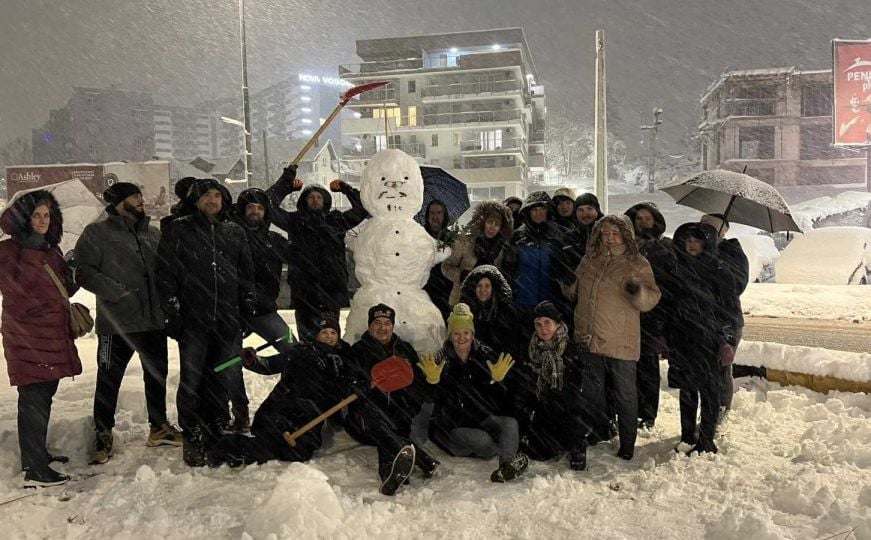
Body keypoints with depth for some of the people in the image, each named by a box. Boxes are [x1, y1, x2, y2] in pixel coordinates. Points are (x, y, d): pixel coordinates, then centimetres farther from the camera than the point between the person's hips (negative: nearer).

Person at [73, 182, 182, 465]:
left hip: (155, 320, 5)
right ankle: (103, 434, 19)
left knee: (157, 375, 14)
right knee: (109, 379, 3)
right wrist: (115, 290, -19)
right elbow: (83, 271, -9)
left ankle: (159, 427, 29)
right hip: (116, 323, -5)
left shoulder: (153, 234, 12)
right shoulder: (97, 233, -3)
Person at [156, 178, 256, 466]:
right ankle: (192, 438, 12)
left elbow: (247, 273, 18)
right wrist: (173, 312, -6)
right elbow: (166, 273, -1)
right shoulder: (179, 231, 2)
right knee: (192, 380, -1)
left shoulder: (235, 232, 13)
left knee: (227, 378, 7)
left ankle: (216, 432, 22)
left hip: (228, 320, 3)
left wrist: (248, 308, 11)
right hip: (193, 320, -3)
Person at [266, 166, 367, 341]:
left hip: (332, 291, 2)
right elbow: (269, 204, 7)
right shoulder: (295, 221, 11)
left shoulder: (336, 220, 16)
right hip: (304, 292, -2)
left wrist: (346, 189, 13)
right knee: (308, 340, -3)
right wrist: (286, 181, 9)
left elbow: (362, 209, 21)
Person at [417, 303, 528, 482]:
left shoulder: (486, 355, 4)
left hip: (483, 419, 3)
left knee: (510, 423, -26)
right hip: (453, 426, -2)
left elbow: (499, 400, 2)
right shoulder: (440, 361, 1)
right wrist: (432, 380, -24)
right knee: (483, 439, -32)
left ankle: (507, 463, -46)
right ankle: (511, 457, -15)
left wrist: (497, 379, -18)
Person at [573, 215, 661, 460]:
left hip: (620, 342, -5)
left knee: (625, 395, 4)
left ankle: (627, 445, 17)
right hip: (588, 339, 5)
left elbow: (651, 300, -10)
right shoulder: (590, 259, 10)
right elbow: (579, 291, 26)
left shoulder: (637, 264, -4)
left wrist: (638, 291, -31)